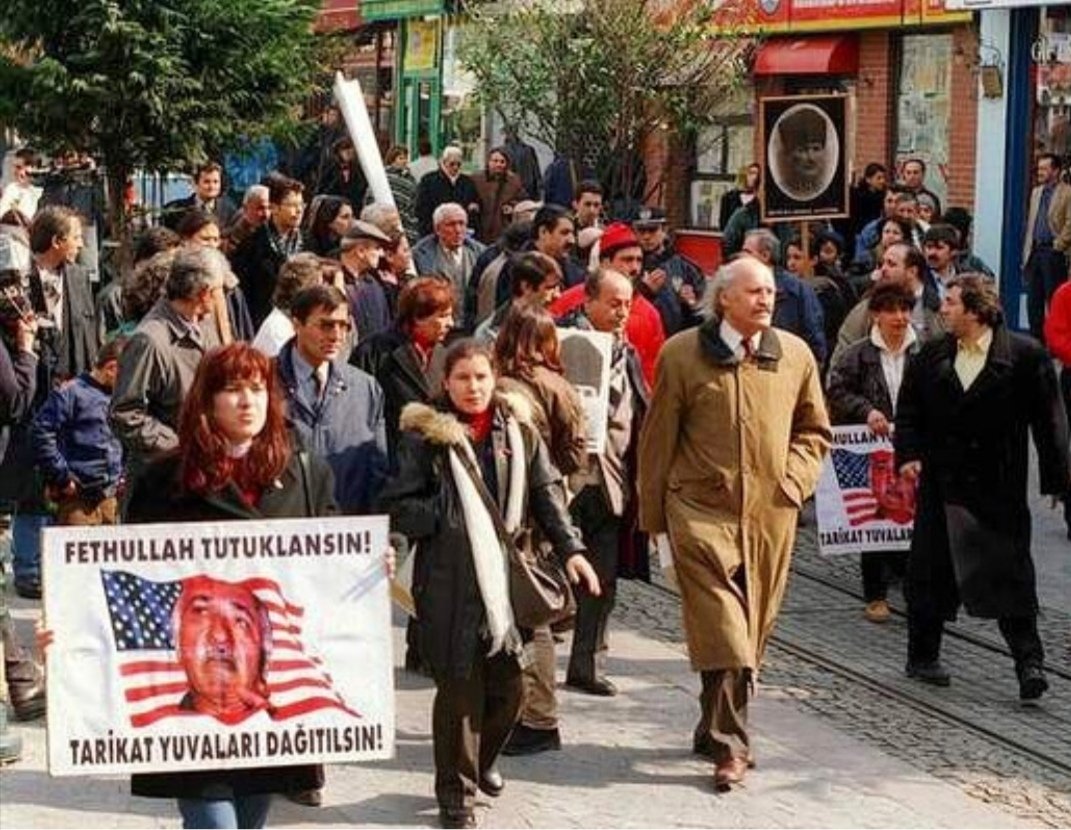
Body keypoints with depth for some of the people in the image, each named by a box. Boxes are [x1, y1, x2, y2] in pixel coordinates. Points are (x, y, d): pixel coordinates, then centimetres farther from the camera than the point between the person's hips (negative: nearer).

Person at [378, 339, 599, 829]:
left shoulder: (519, 433, 9)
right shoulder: (425, 436, -2)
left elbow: (546, 494, 9)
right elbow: (398, 505, -3)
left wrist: (570, 548, -1)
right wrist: (445, 521, -13)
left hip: (507, 574, 4)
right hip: (450, 582, -4)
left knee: (508, 683, 7)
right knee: (460, 686, -1)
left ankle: (482, 761, 35)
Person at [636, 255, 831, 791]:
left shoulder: (796, 355, 7)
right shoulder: (682, 354, -2)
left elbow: (815, 430, 20)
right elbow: (657, 440, 3)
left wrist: (794, 479, 3)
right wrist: (654, 517, 4)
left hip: (771, 514, 4)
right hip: (701, 510, -4)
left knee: (751, 632, 10)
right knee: (722, 629, -12)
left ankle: (714, 729, 26)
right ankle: (729, 746, -9)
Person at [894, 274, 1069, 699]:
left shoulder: (1025, 355, -5)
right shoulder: (932, 356, 6)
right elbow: (909, 410, 12)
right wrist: (908, 453, -5)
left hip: (999, 489, -3)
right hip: (941, 484, 4)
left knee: (1011, 574, -4)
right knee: (929, 572, 9)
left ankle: (1030, 663, 0)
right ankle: (922, 657, 22)